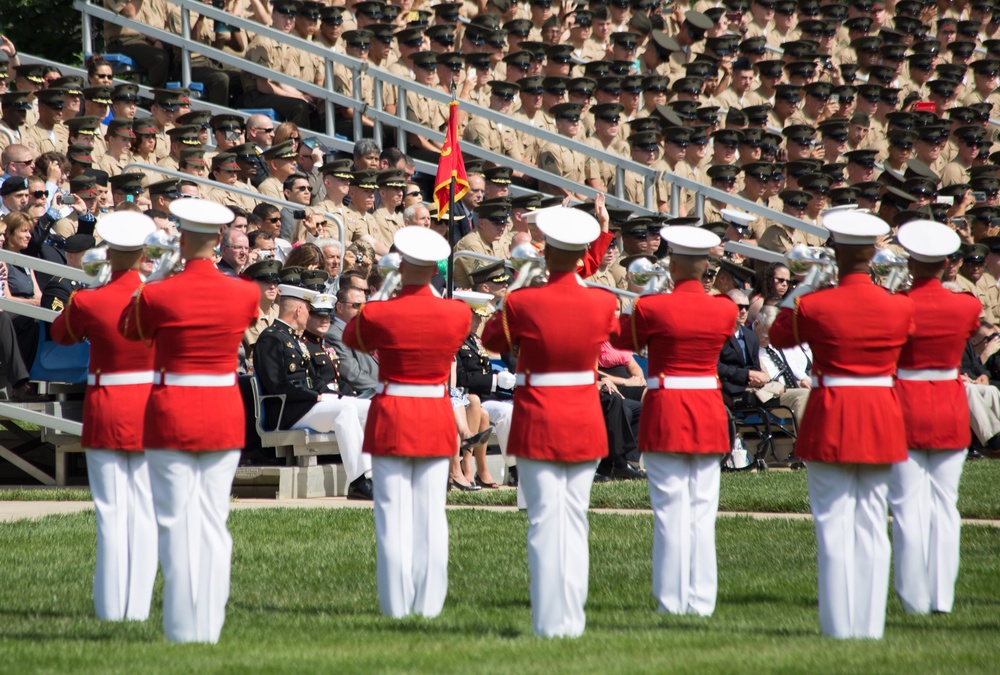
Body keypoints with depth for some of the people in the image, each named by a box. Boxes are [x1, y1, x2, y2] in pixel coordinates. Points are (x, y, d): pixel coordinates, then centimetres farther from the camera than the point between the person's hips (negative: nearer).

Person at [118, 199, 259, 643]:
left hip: (172, 415, -3)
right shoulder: (244, 294, -4)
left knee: (177, 522, 1)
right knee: (214, 520, 8)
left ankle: (184, 627, -2)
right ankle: (211, 624, 7)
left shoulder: (157, 295, -12)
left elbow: (130, 329, 9)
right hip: (225, 415, 3)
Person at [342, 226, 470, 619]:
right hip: (437, 418, 2)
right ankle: (428, 601, 7)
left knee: (394, 514, 2)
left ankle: (397, 602, 0)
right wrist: (428, 293, 30)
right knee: (431, 513, 7)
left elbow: (351, 337, 10)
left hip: (391, 418, -2)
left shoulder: (377, 314, -12)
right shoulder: (457, 314, -6)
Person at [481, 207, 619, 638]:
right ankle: (573, 616, 10)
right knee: (575, 519, 10)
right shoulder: (602, 304, -6)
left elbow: (494, 340, 5)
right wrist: (579, 285, 28)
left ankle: (551, 621, -3)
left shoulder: (523, 303, -13)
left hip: (539, 423, -2)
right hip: (585, 422, 2)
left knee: (545, 519, 0)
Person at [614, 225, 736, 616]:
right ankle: (701, 600, 7)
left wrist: (636, 308, 23)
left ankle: (674, 599, 1)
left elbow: (625, 340, 6)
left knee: (672, 510, 1)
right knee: (703, 511, 7)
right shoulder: (725, 310, -2)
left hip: (666, 411, -3)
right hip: (709, 413, 3)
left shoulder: (652, 308, -12)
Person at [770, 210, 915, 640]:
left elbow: (779, 335, 6)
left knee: (834, 523, 3)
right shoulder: (900, 309, -4)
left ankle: (840, 623, 1)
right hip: (881, 420, 3)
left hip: (831, 422, -3)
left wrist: (799, 290, 16)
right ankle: (870, 623, 8)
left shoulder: (815, 306, -13)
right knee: (871, 522, 9)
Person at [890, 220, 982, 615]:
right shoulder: (966, 307, -4)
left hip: (907, 408, -3)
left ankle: (915, 598, 1)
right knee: (944, 505, 8)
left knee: (909, 506, 2)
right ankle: (942, 595, 7)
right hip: (951, 411, 3)